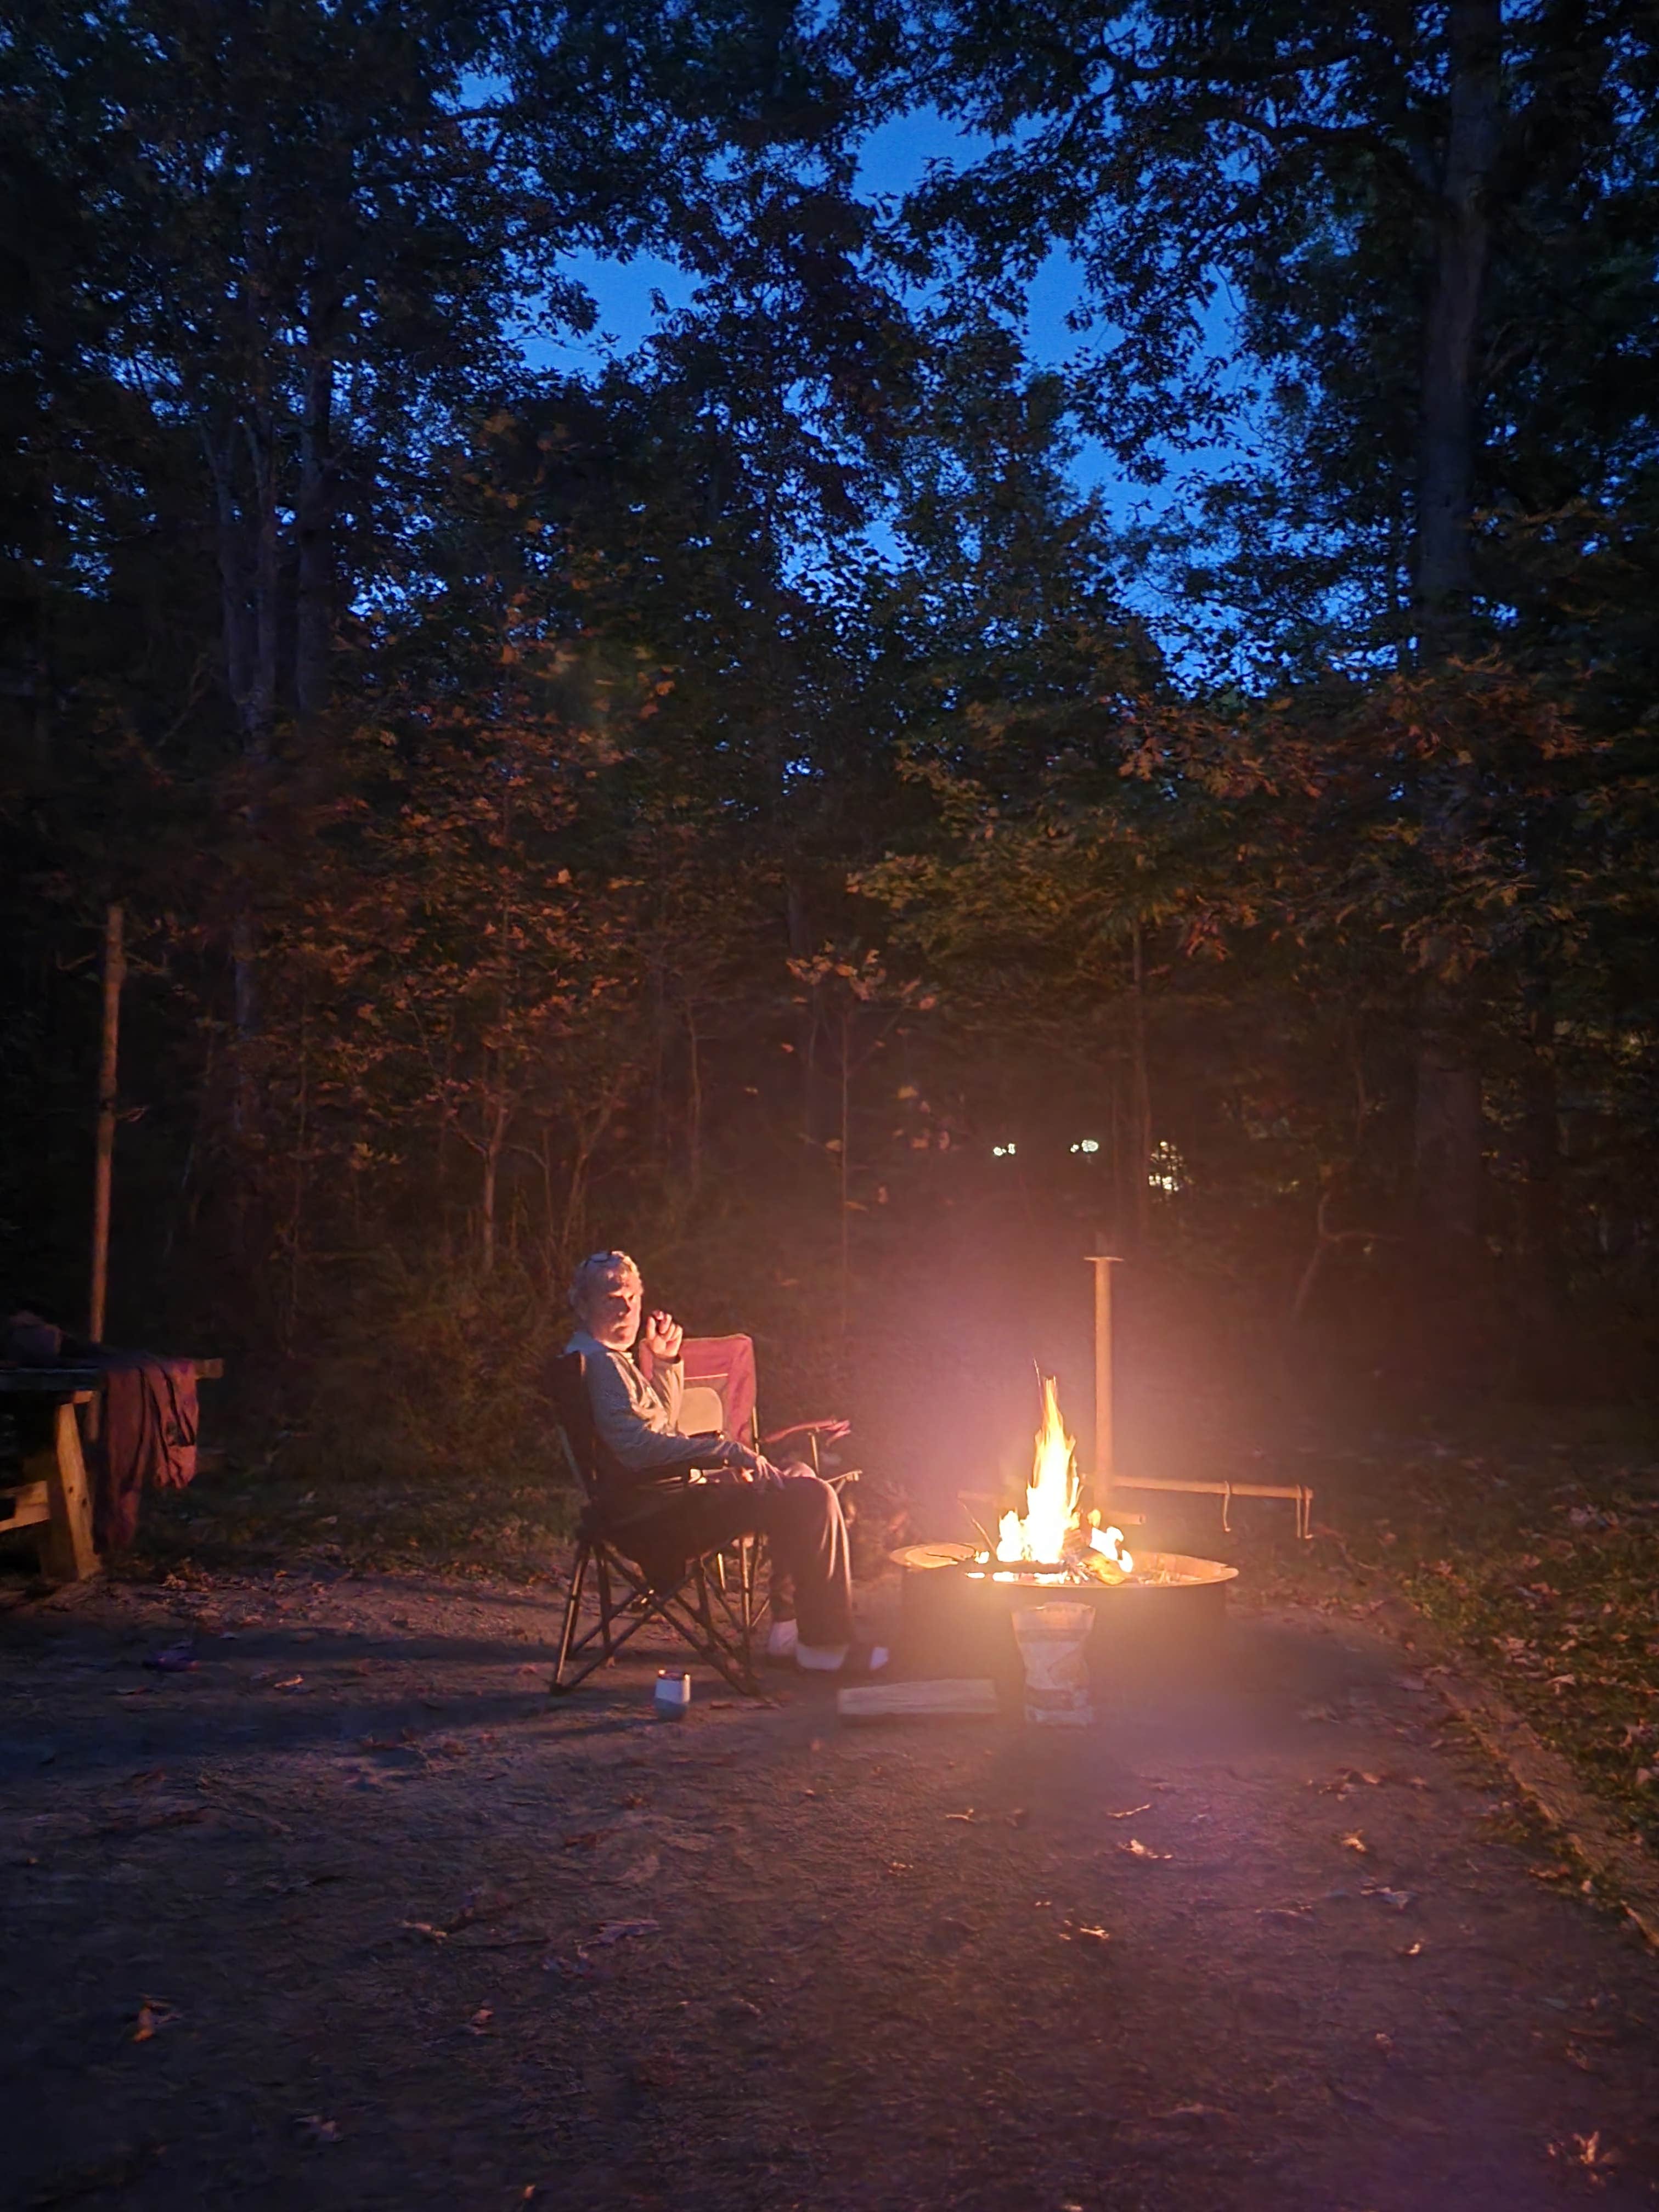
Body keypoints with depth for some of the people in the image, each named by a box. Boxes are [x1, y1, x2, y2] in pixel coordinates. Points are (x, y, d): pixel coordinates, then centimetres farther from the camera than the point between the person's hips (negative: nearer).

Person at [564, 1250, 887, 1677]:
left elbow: (662, 1423, 27)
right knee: (812, 1498, -19)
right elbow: (637, 1445, -29)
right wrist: (726, 1450, -25)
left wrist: (666, 1361, 12)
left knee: (798, 1480, 23)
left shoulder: (611, 1358, 17)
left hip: (660, 1503, 12)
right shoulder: (598, 1361, -16)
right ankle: (826, 1646, -9)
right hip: (655, 1517, -12)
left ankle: (791, 1630, 19)